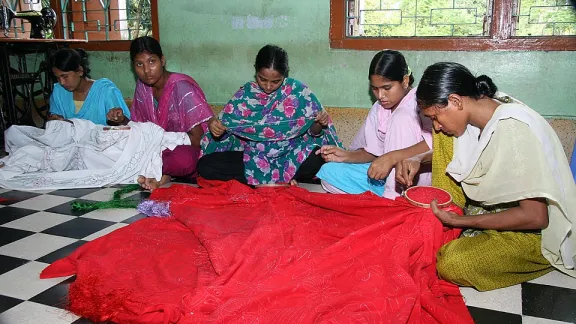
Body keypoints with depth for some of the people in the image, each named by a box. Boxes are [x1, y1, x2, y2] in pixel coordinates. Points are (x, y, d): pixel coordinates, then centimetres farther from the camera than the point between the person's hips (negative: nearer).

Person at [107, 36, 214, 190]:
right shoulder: (142, 86, 3)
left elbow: (196, 139, -18)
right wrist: (123, 120, -10)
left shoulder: (182, 87, -17)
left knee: (184, 159, -41)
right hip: (160, 148, 7)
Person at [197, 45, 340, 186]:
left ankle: (256, 177, -11)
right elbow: (223, 132, 2)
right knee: (205, 165, -18)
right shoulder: (245, 94, -2)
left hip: (290, 155, -2)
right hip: (254, 158, 2)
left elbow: (313, 132, -2)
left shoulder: (297, 91, -6)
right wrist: (214, 125, -21)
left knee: (319, 158, -33)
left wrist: (319, 124, -25)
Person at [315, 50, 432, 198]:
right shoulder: (378, 109, 5)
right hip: (385, 174, 7)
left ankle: (393, 196, -24)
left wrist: (393, 157, -36)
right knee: (328, 172, -7)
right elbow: (373, 152, 7)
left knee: (401, 117, -27)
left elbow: (433, 144, -28)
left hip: (415, 177, -6)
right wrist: (346, 156, -10)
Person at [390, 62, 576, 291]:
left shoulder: (514, 130, -28)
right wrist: (418, 160, -3)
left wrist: (456, 221, -22)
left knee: (452, 264, -30)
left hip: (537, 234, -8)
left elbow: (535, 217, -27)